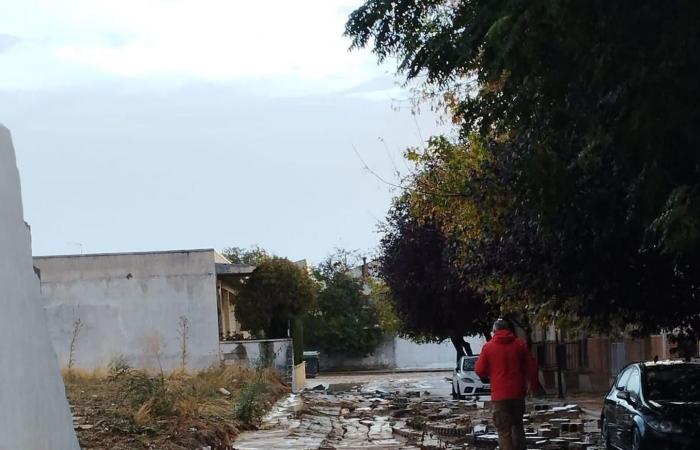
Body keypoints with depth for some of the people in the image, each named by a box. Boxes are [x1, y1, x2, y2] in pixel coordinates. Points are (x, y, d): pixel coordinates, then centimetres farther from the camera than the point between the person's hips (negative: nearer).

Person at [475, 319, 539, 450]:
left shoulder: (488, 347, -4)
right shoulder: (520, 344, 3)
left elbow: (480, 371, -3)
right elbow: (532, 367, 3)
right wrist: (533, 385, 17)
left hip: (499, 395, -3)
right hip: (518, 393, 3)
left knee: (504, 430, -1)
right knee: (517, 424, 21)